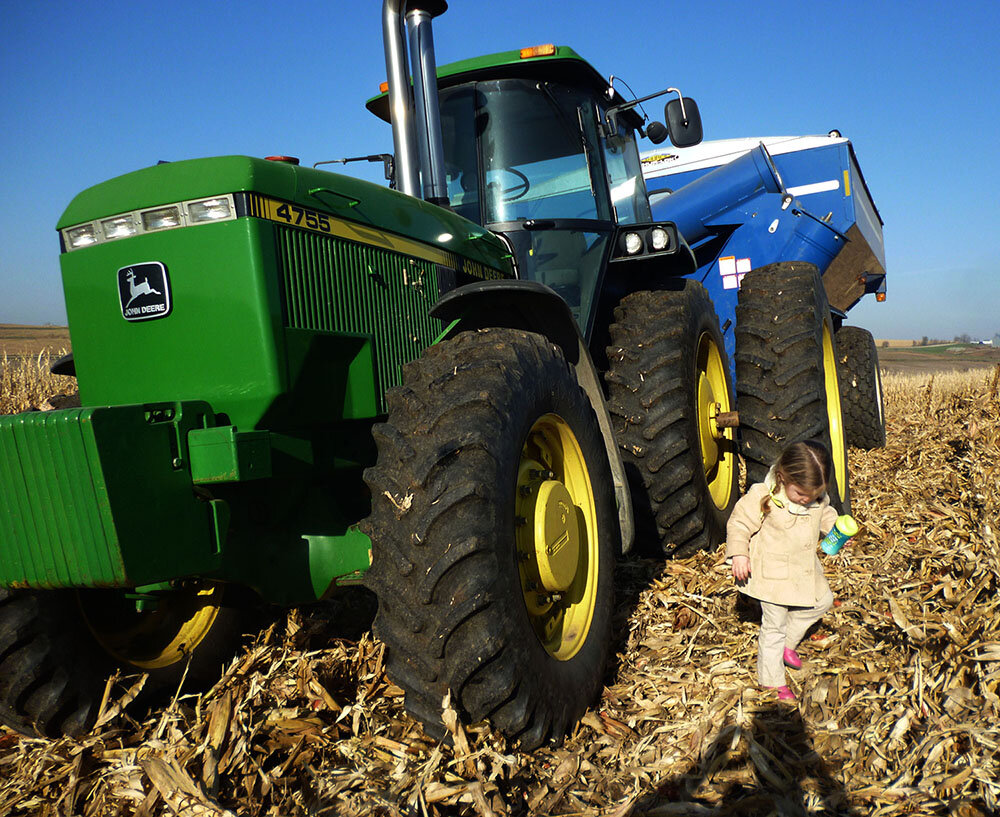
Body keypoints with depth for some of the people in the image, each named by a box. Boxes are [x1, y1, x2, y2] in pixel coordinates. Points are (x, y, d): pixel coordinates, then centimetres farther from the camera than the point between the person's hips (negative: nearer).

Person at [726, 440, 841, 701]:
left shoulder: (819, 499, -6)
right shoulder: (762, 497, -25)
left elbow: (825, 515, 16)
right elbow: (739, 525, -17)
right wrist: (739, 554, -26)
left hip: (804, 570, 6)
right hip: (772, 575, -6)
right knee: (773, 626, 4)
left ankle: (787, 643, 39)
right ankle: (771, 681, 22)